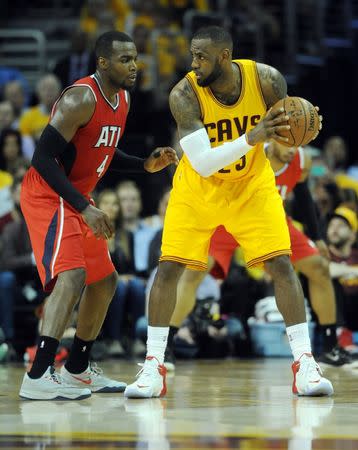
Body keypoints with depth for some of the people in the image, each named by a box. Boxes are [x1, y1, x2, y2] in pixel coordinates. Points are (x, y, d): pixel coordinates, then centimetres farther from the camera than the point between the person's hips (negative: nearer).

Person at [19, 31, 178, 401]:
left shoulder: (122, 99, 8)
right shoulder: (81, 99, -22)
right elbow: (43, 157, -25)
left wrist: (145, 165, 5)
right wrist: (85, 208, -29)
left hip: (77, 199, 10)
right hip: (47, 194, -10)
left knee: (104, 281, 17)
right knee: (72, 275, -26)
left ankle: (77, 370, 30)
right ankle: (37, 377, -34)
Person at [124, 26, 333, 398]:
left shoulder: (266, 79, -21)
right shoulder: (184, 95, -27)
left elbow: (284, 129, -3)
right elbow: (202, 164, -33)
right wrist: (252, 138, -45)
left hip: (251, 185, 1)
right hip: (198, 187, -1)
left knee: (280, 263, -9)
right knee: (168, 267, -8)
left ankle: (305, 363, -3)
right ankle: (153, 367, 2)